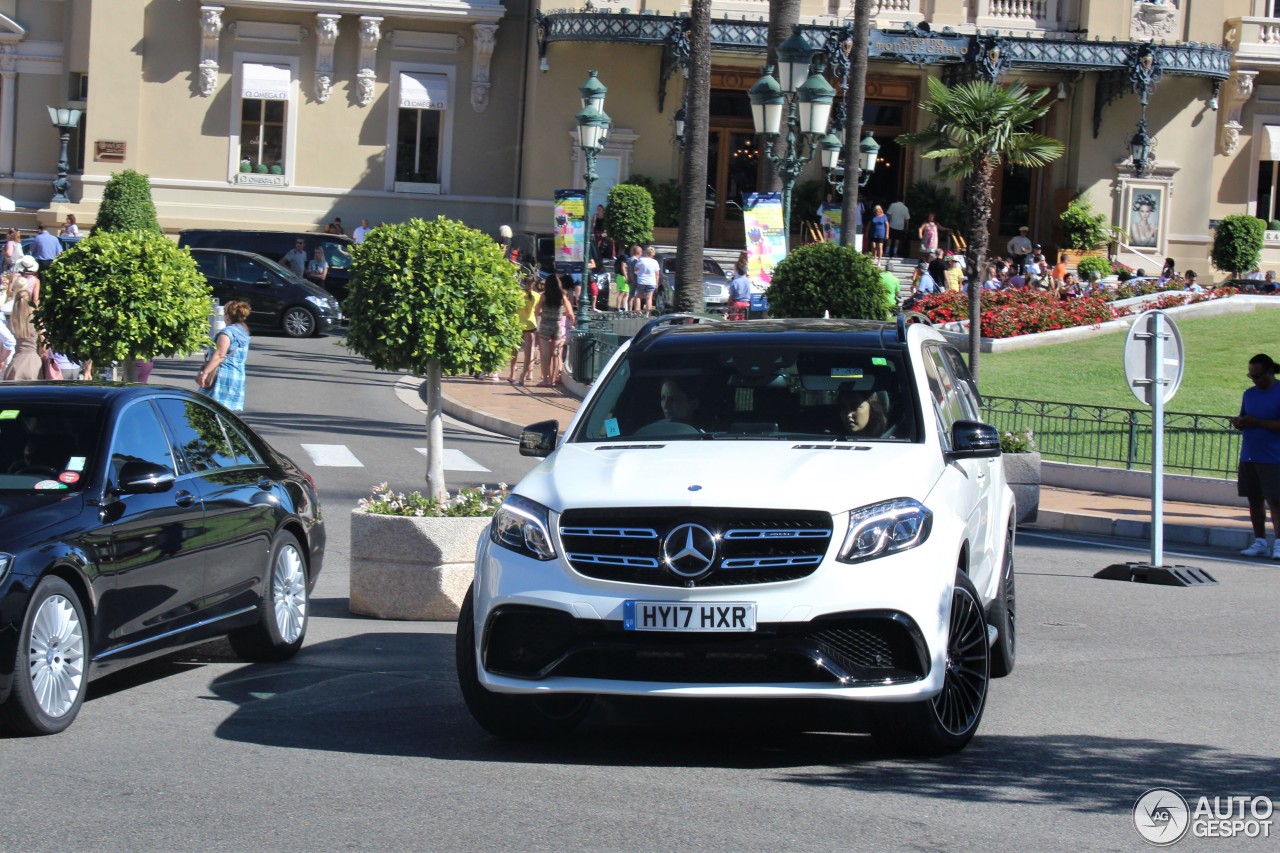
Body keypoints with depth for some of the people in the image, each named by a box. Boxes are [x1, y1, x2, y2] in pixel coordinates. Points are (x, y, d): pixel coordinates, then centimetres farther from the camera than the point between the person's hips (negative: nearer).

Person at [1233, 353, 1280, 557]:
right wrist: (1239, 422, -2)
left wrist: (1258, 422, -20)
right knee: (1254, 500, 8)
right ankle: (1260, 542, 14)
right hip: (1248, 456, 6)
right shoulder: (1249, 394, 13)